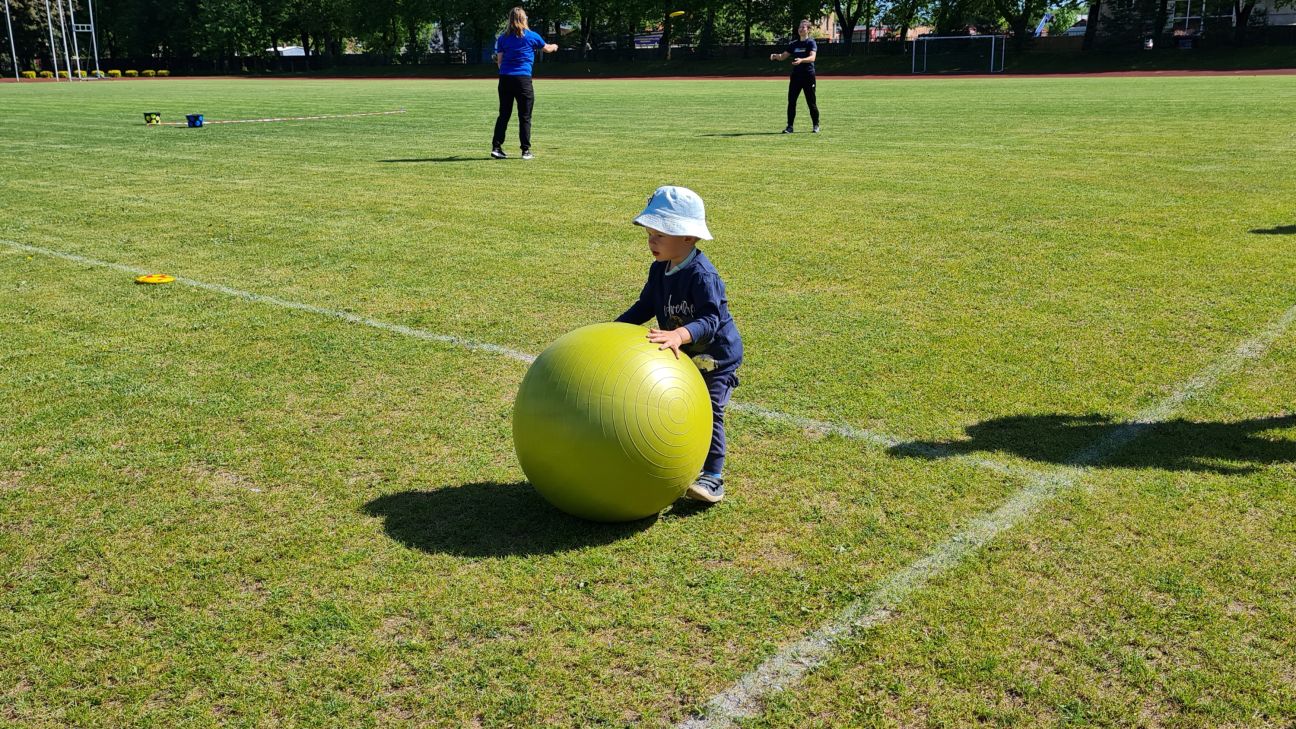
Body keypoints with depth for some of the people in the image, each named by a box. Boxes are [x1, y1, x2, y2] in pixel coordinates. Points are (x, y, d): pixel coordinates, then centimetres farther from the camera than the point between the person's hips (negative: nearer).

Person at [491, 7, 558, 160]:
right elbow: (547, 48, 20)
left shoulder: (503, 38, 8)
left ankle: (496, 147, 4)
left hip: (505, 78, 3)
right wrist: (554, 47, 42)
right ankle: (526, 151, 3)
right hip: (523, 79, -3)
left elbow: (499, 62, 6)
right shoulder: (531, 36, 2)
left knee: (504, 115, 9)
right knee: (525, 117, 3)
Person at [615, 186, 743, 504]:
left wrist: (679, 335, -52)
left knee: (708, 411, -14)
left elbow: (711, 319, -36)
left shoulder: (702, 274, -29)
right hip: (682, 356, 9)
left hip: (716, 355, -8)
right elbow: (644, 307, 6)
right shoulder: (659, 270, -3)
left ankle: (712, 478, -10)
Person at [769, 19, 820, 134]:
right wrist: (775, 56, -8)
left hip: (808, 75, -5)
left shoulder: (811, 43, -5)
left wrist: (801, 60, -40)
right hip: (795, 75, 5)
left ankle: (816, 125, 15)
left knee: (811, 102, 1)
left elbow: (812, 57, -21)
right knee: (791, 102, 1)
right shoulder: (794, 44, 14)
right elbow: (783, 56, 15)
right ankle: (790, 126, 7)